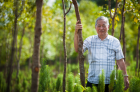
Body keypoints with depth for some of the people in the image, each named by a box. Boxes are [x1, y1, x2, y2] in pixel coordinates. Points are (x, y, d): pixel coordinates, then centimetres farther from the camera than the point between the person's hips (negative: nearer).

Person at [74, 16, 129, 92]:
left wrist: (125, 77, 5)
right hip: (92, 82, 0)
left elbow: (120, 61, 9)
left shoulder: (115, 41, 6)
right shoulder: (90, 40, 7)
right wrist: (76, 32, -18)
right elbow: (77, 49, -8)